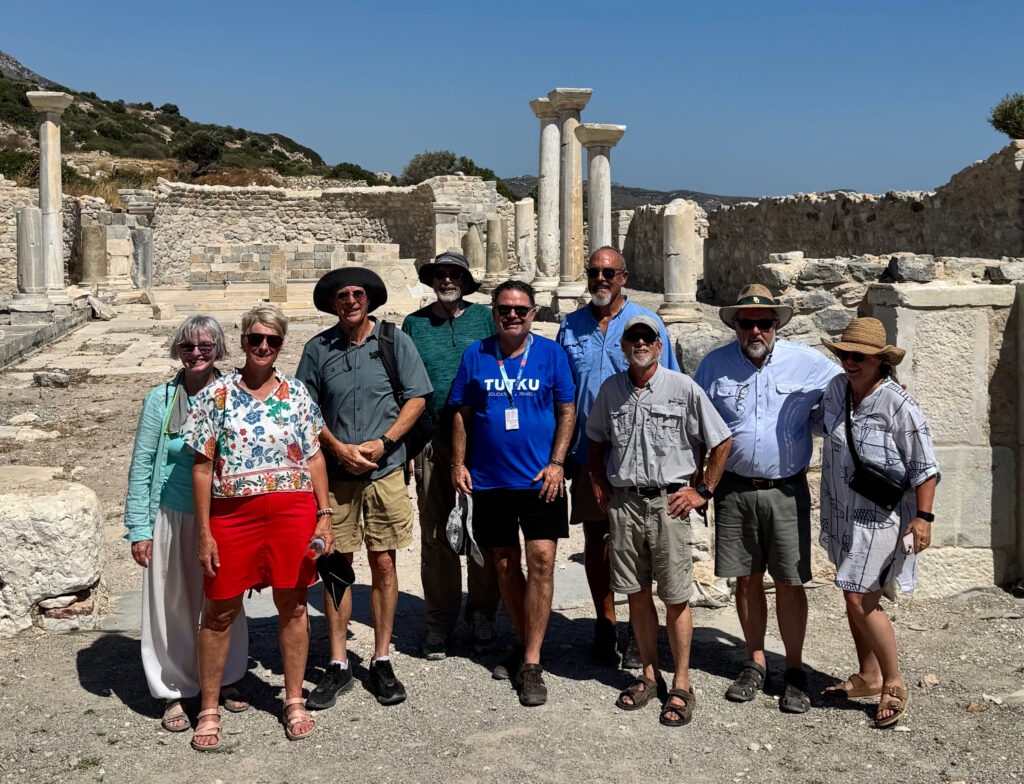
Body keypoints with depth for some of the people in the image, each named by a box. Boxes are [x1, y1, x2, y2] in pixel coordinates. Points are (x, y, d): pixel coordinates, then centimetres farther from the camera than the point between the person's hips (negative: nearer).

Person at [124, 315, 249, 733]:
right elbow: (141, 466, 0)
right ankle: (173, 691, 24)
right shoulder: (160, 400, -4)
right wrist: (139, 528, -3)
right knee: (171, 605, 7)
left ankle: (226, 679, 33)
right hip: (172, 519, -1)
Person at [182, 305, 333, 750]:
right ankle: (209, 709, 21)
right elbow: (202, 467, -1)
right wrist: (204, 534, -4)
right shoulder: (217, 395, 0)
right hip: (232, 514, -1)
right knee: (220, 611, 6)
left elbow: (314, 459, 9)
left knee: (292, 606, 9)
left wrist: (324, 516, 2)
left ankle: (293, 702, 25)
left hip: (292, 512, 2)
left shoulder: (296, 393, 7)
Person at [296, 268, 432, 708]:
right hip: (335, 472, 1)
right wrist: (339, 448, -6)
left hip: (385, 470, -1)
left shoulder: (395, 342, 3)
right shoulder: (318, 349, 5)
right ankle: (338, 666, 13)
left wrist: (383, 442, -9)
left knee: (383, 564, 4)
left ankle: (382, 662, 15)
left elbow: (417, 398, 3)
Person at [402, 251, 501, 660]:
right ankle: (440, 620, 16)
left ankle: (482, 615, 17)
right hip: (433, 440, 1)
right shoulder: (414, 324, 9)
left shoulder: (483, 317, 7)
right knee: (435, 533, 4)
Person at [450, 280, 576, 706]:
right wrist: (458, 463, 2)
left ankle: (531, 664, -3)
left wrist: (556, 463, -7)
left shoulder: (551, 353, 2)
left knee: (541, 559, -10)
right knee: (505, 563, 11)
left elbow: (567, 411, 2)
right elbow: (461, 413, 10)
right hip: (489, 479, 2)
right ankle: (523, 645, 29)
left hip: (540, 479, -2)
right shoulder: (475, 355, 5)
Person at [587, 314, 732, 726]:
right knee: (637, 593, 10)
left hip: (668, 501, -3)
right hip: (623, 502, 4)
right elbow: (595, 438, 22)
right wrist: (599, 483, 11)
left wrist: (702, 491, -2)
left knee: (676, 597, 0)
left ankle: (681, 685, 11)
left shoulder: (683, 388, -4)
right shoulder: (610, 389, 7)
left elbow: (721, 440, 1)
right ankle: (649, 675, 24)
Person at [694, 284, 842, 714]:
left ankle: (794, 671, 15)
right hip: (734, 489, 2)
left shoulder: (807, 362, -2)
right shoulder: (714, 364, 2)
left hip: (786, 490, -1)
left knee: (789, 582, 1)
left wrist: (810, 424, 2)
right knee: (747, 579, 9)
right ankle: (755, 663, 24)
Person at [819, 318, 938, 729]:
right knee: (855, 596, 16)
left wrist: (923, 517, -18)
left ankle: (894, 685, 10)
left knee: (860, 601, -8)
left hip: (881, 517, -7)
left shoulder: (899, 405, -18)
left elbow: (924, 466, -13)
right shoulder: (836, 390, 1)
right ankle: (867, 676, 32)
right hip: (842, 512, 7)